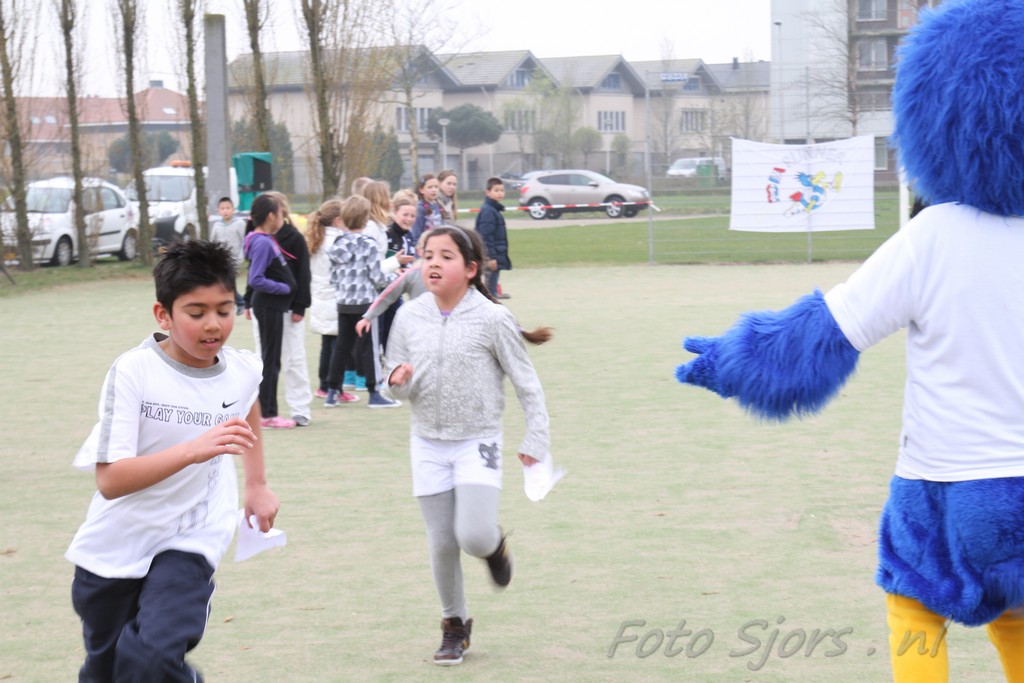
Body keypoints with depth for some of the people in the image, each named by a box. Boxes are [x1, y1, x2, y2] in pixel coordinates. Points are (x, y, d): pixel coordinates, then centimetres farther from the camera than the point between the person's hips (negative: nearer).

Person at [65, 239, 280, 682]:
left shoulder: (244, 371, -9)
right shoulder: (133, 371, -22)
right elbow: (110, 479, -29)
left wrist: (257, 484, 23)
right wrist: (192, 450, -41)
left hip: (189, 541, 1)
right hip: (115, 545, 0)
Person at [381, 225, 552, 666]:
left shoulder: (491, 319, -11)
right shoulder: (409, 318, -2)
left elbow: (527, 384, -4)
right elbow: (396, 386, 7)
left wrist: (535, 440, -5)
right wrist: (397, 382, -17)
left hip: (478, 442, -3)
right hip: (428, 444, 3)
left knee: (473, 536, -17)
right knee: (441, 544, 7)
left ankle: (496, 545, 21)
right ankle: (454, 625, 27)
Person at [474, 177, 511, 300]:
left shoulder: (495, 209, 14)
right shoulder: (488, 211, -16)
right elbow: (485, 236, -21)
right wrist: (491, 257, -23)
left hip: (497, 256, 10)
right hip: (492, 256, -10)